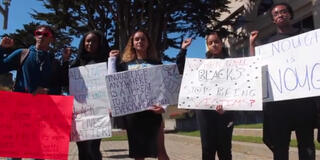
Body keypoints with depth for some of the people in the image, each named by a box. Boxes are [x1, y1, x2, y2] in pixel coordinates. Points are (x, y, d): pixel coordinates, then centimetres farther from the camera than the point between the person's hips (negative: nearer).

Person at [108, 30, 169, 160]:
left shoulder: (156, 63, 10)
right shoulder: (125, 64, 12)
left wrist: (163, 105, -12)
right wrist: (112, 60, 3)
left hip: (152, 110, -1)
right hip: (132, 112, 1)